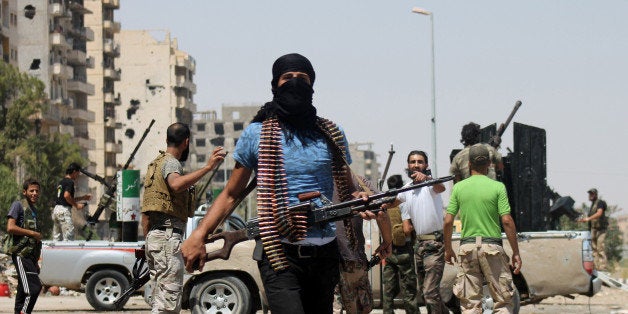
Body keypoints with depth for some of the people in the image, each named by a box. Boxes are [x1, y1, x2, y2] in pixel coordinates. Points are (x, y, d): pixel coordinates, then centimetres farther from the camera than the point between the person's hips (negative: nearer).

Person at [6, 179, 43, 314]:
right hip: (21, 255, -8)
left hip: (31, 256, 8)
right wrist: (32, 233, -11)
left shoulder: (34, 210, 22)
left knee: (23, 291, 7)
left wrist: (36, 262, 22)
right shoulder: (18, 205, -2)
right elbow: (10, 228, -15)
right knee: (34, 288, -19)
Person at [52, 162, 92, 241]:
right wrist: (76, 205, -11)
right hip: (64, 210, -9)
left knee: (56, 238, 10)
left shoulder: (61, 181, 20)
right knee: (68, 237, -9)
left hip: (56, 209, 9)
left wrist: (83, 198, 27)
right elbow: (66, 196, -22)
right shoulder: (70, 181, -8)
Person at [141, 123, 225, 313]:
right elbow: (176, 184, -32)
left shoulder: (156, 164, 23)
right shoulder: (171, 163, -6)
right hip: (169, 235, -10)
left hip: (154, 235, 10)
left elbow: (145, 213, 23)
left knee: (160, 298, 13)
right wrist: (207, 168, -35)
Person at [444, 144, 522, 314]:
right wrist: (516, 252, -3)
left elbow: (448, 221, 2)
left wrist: (448, 249, 15)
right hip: (492, 246, -2)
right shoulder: (498, 187, -4)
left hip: (467, 246, 2)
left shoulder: (459, 187, 3)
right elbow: (507, 221, -8)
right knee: (503, 300, 4)